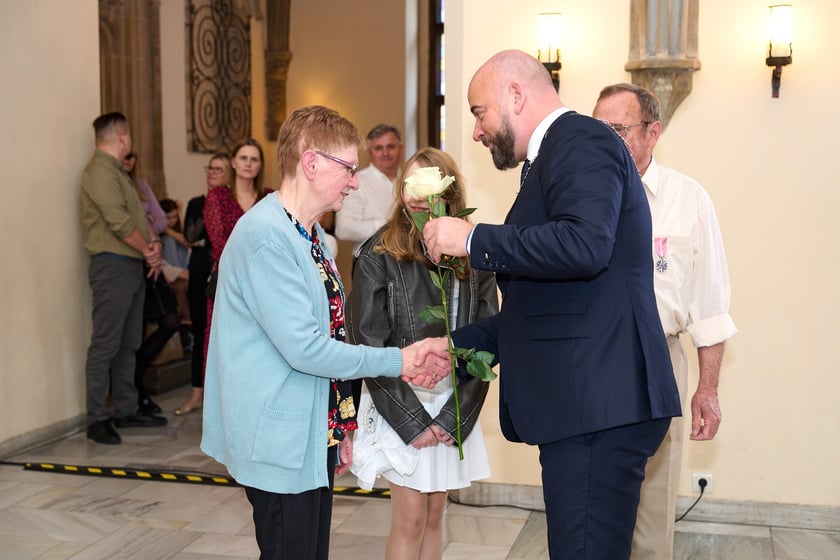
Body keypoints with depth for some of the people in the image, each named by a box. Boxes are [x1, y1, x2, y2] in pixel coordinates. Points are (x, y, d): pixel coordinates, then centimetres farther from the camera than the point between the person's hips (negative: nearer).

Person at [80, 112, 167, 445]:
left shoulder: (117, 171, 20)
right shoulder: (100, 170, -12)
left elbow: (138, 214, 18)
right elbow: (119, 221, -20)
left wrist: (154, 243, 0)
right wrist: (148, 249, -8)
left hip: (132, 265, 10)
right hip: (112, 265, -10)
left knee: (128, 344, 13)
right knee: (105, 345, -7)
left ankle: (126, 411, 20)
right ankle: (97, 420, -2)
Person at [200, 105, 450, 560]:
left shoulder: (310, 234, 11)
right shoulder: (266, 236, -20)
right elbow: (304, 349, -24)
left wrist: (341, 427, 17)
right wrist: (398, 361, -14)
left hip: (315, 436, 9)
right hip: (282, 442, -9)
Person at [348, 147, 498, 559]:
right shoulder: (378, 255, -7)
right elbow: (368, 343, -9)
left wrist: (454, 416, -9)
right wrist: (412, 419, -12)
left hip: (453, 405, 3)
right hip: (399, 405, -3)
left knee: (434, 517, 12)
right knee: (410, 521, 1)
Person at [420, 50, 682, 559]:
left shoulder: (581, 140, -6)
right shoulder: (558, 153, 24)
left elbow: (584, 244, -26)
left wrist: (472, 239, -15)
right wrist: (457, 345, 24)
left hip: (598, 403, -10)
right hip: (584, 402, 10)